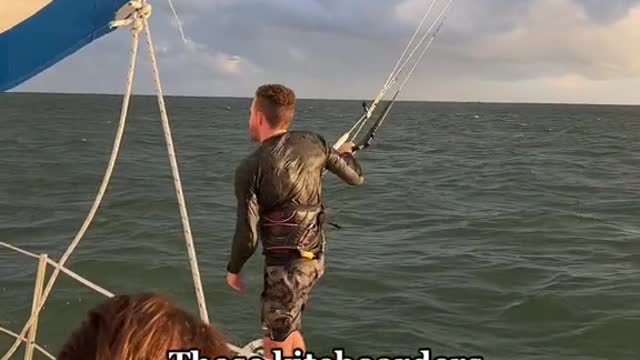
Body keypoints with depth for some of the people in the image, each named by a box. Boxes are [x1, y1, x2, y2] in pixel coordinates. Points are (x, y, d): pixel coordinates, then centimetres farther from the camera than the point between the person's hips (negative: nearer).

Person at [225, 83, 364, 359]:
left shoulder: (250, 169, -16)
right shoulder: (314, 143, -3)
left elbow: (248, 234, -14)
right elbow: (355, 178, 9)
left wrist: (233, 269, 4)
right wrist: (345, 153, 30)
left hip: (286, 265, -7)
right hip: (314, 258, 7)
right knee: (287, 330, 24)